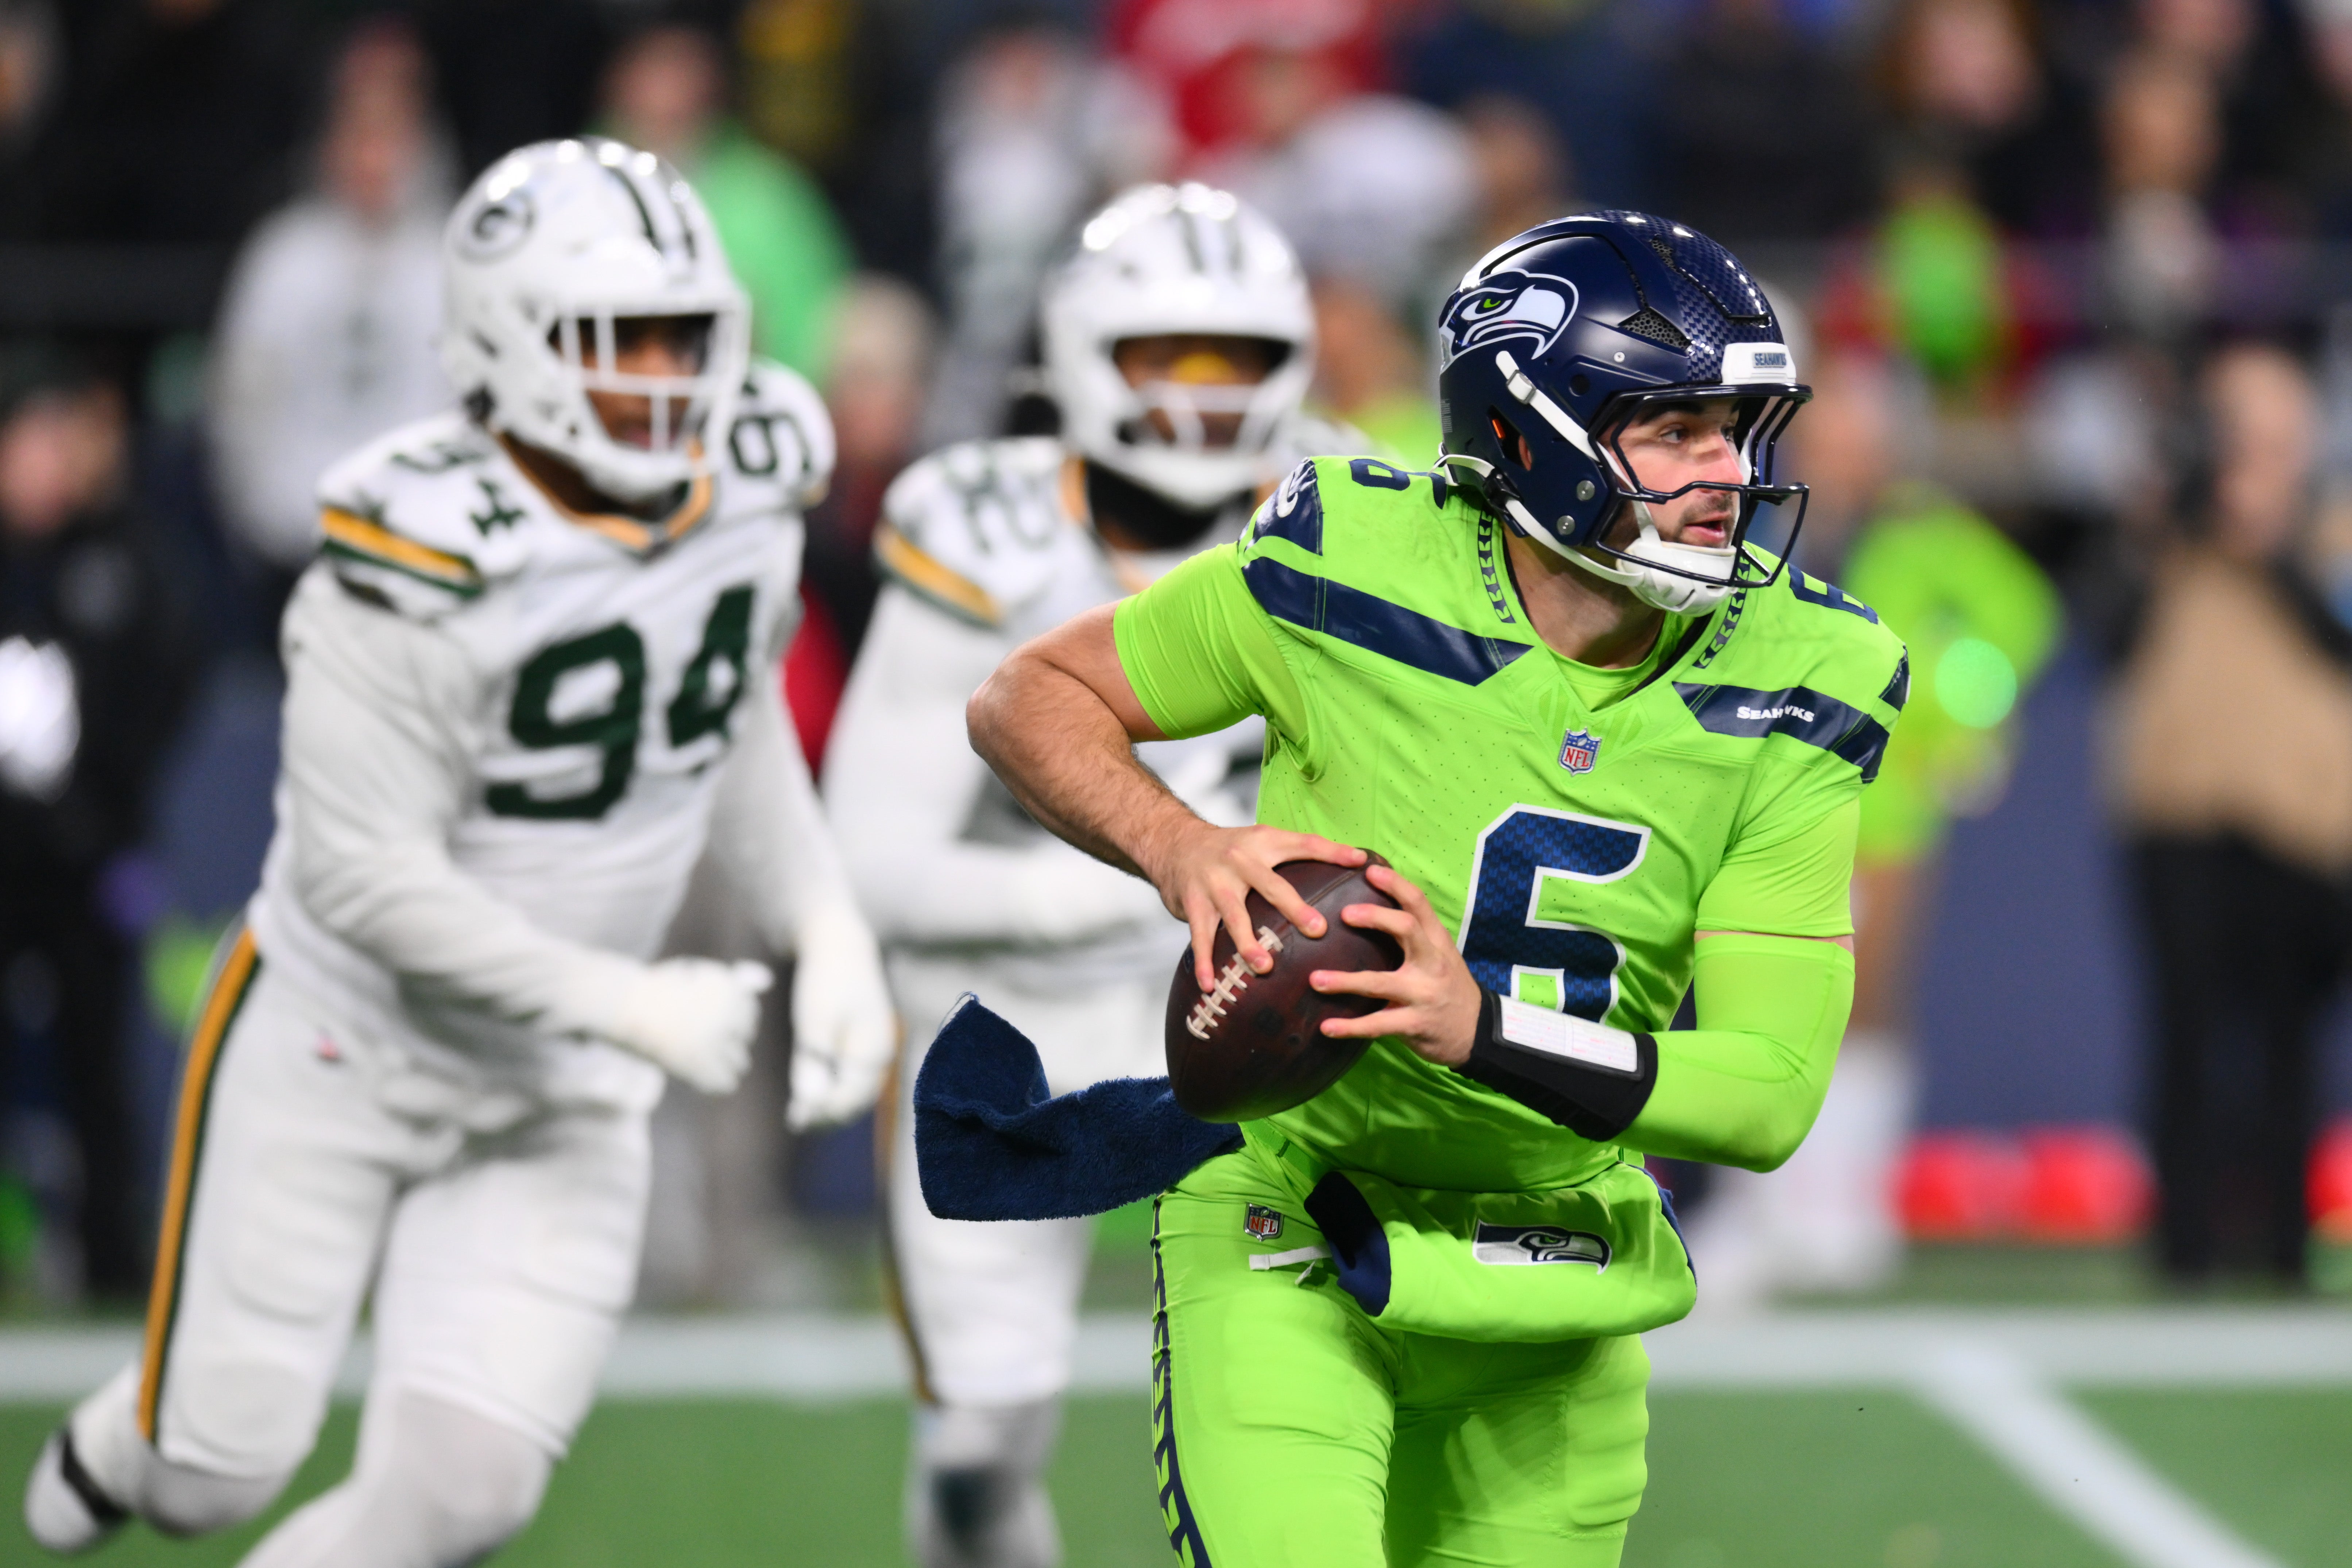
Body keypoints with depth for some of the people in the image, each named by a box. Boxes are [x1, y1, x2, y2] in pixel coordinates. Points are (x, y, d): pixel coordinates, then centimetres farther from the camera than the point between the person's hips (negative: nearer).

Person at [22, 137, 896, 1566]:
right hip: (338, 1055, -5)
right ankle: (120, 1446, 42)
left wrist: (830, 933, 0)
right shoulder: (426, 560, -28)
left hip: (559, 1092, 5)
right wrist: (624, 1003, -28)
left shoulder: (748, 490, -8)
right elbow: (365, 880, -26)